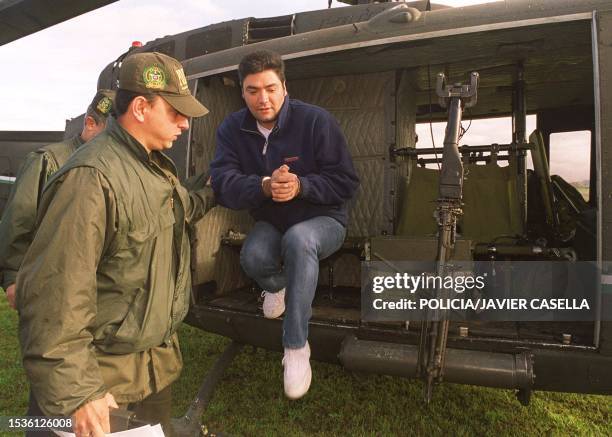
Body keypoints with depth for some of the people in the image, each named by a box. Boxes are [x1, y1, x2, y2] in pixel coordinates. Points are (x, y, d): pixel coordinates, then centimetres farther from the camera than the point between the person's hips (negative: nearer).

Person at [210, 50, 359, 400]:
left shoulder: (316, 120, -15)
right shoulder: (232, 129, -4)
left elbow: (346, 183, -15)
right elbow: (223, 184, -16)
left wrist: (300, 186, -33)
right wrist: (264, 186, -35)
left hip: (322, 221, -3)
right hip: (270, 224, 3)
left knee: (298, 239, -39)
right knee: (253, 257, -32)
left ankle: (297, 347, -25)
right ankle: (278, 285, 10)